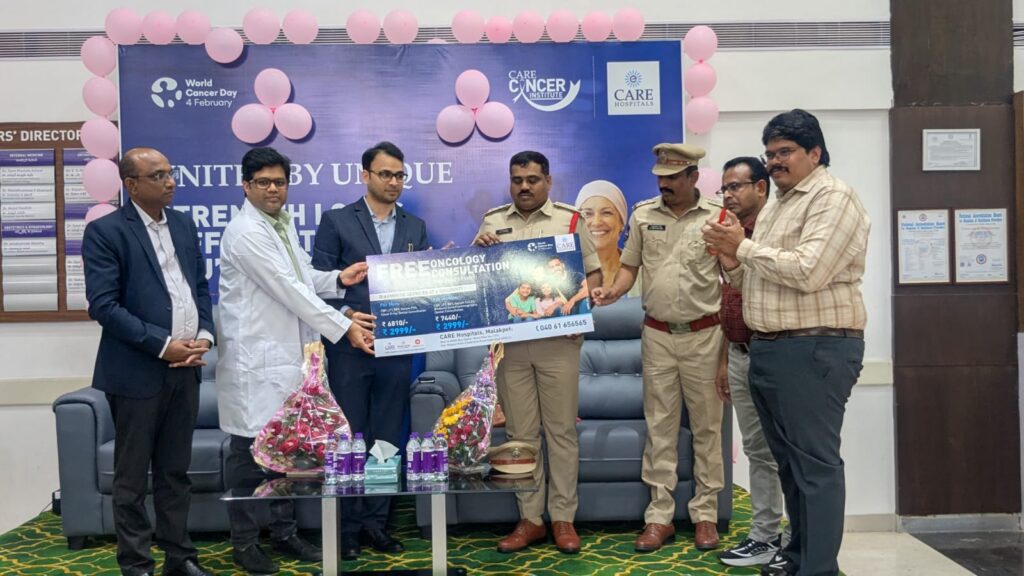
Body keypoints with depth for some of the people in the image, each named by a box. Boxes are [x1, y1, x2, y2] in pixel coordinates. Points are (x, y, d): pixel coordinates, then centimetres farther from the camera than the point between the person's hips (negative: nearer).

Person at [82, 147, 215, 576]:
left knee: (176, 471, 14)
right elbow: (103, 305, -14)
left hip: (185, 367, 5)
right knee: (132, 477, 7)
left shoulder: (184, 224, 11)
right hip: (137, 371, -5)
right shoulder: (105, 231, -8)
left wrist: (204, 335, -2)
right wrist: (163, 345, -16)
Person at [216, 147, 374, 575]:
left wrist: (337, 278, 3)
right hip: (256, 360, -9)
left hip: (289, 355, 9)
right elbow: (288, 290, -20)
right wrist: (344, 328, -18)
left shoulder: (283, 224, 13)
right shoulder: (246, 232, -15)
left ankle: (284, 532, 27)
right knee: (249, 449, 2)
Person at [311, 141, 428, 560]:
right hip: (349, 345, -3)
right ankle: (347, 526, 16)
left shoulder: (415, 228, 12)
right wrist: (346, 314, -17)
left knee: (387, 438, 9)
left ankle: (376, 522, 20)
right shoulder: (336, 221, 1)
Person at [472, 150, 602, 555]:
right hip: (508, 340, 2)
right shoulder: (492, 222, 11)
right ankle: (529, 518, 17)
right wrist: (478, 249, -8)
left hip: (557, 339, -2)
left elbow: (594, 273, 5)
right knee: (520, 432, 7)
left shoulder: (570, 219, 5)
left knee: (561, 430, 4)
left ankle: (563, 517, 14)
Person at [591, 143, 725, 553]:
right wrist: (613, 291, -10)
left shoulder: (717, 217, -1)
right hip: (657, 334, 2)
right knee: (659, 427, 6)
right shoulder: (642, 214, 6)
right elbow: (629, 266, 11)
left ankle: (705, 514, 18)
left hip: (704, 334, -2)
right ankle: (660, 516, 14)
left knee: (706, 426, 6)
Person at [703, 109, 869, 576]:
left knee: (815, 462, -3)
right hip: (766, 348, 9)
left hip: (815, 350, -9)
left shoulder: (833, 198, -9)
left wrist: (744, 246, -13)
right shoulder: (775, 205, 19)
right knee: (787, 458, 16)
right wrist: (732, 263, 0)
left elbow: (807, 272, -23)